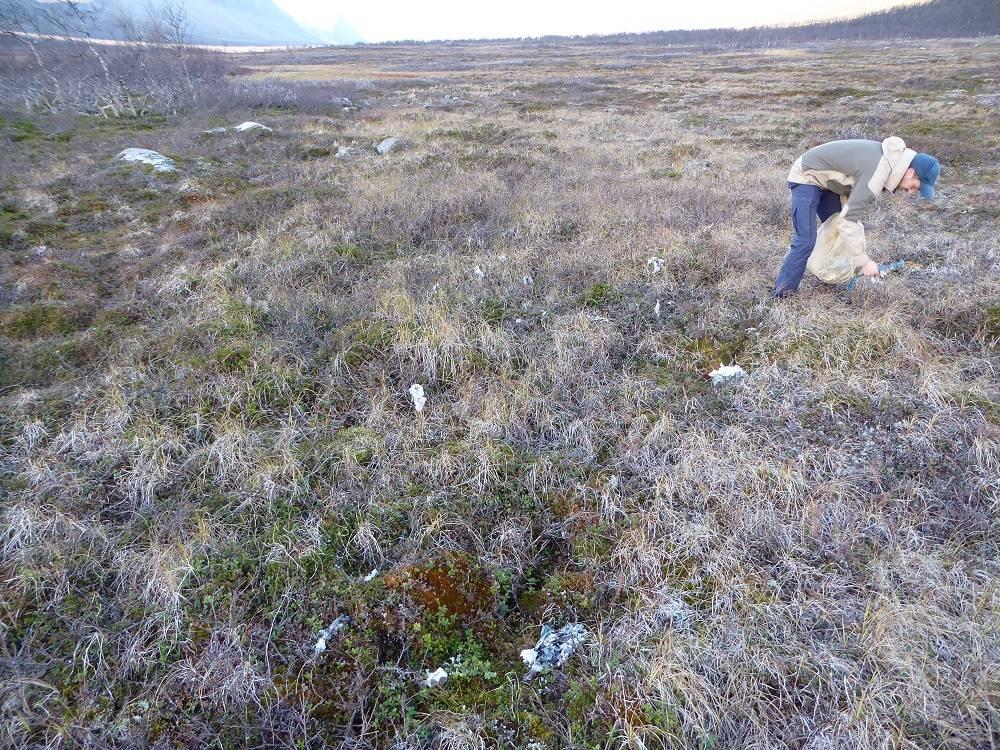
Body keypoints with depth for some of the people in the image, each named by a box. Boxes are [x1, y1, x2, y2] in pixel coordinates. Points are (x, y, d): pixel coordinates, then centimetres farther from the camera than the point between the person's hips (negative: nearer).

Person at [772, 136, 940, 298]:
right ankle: (783, 292, -10)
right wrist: (864, 262, -25)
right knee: (806, 241, -17)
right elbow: (848, 223, -32)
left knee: (836, 230, 10)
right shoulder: (876, 175, -31)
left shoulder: (891, 157, -2)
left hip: (824, 180, 10)